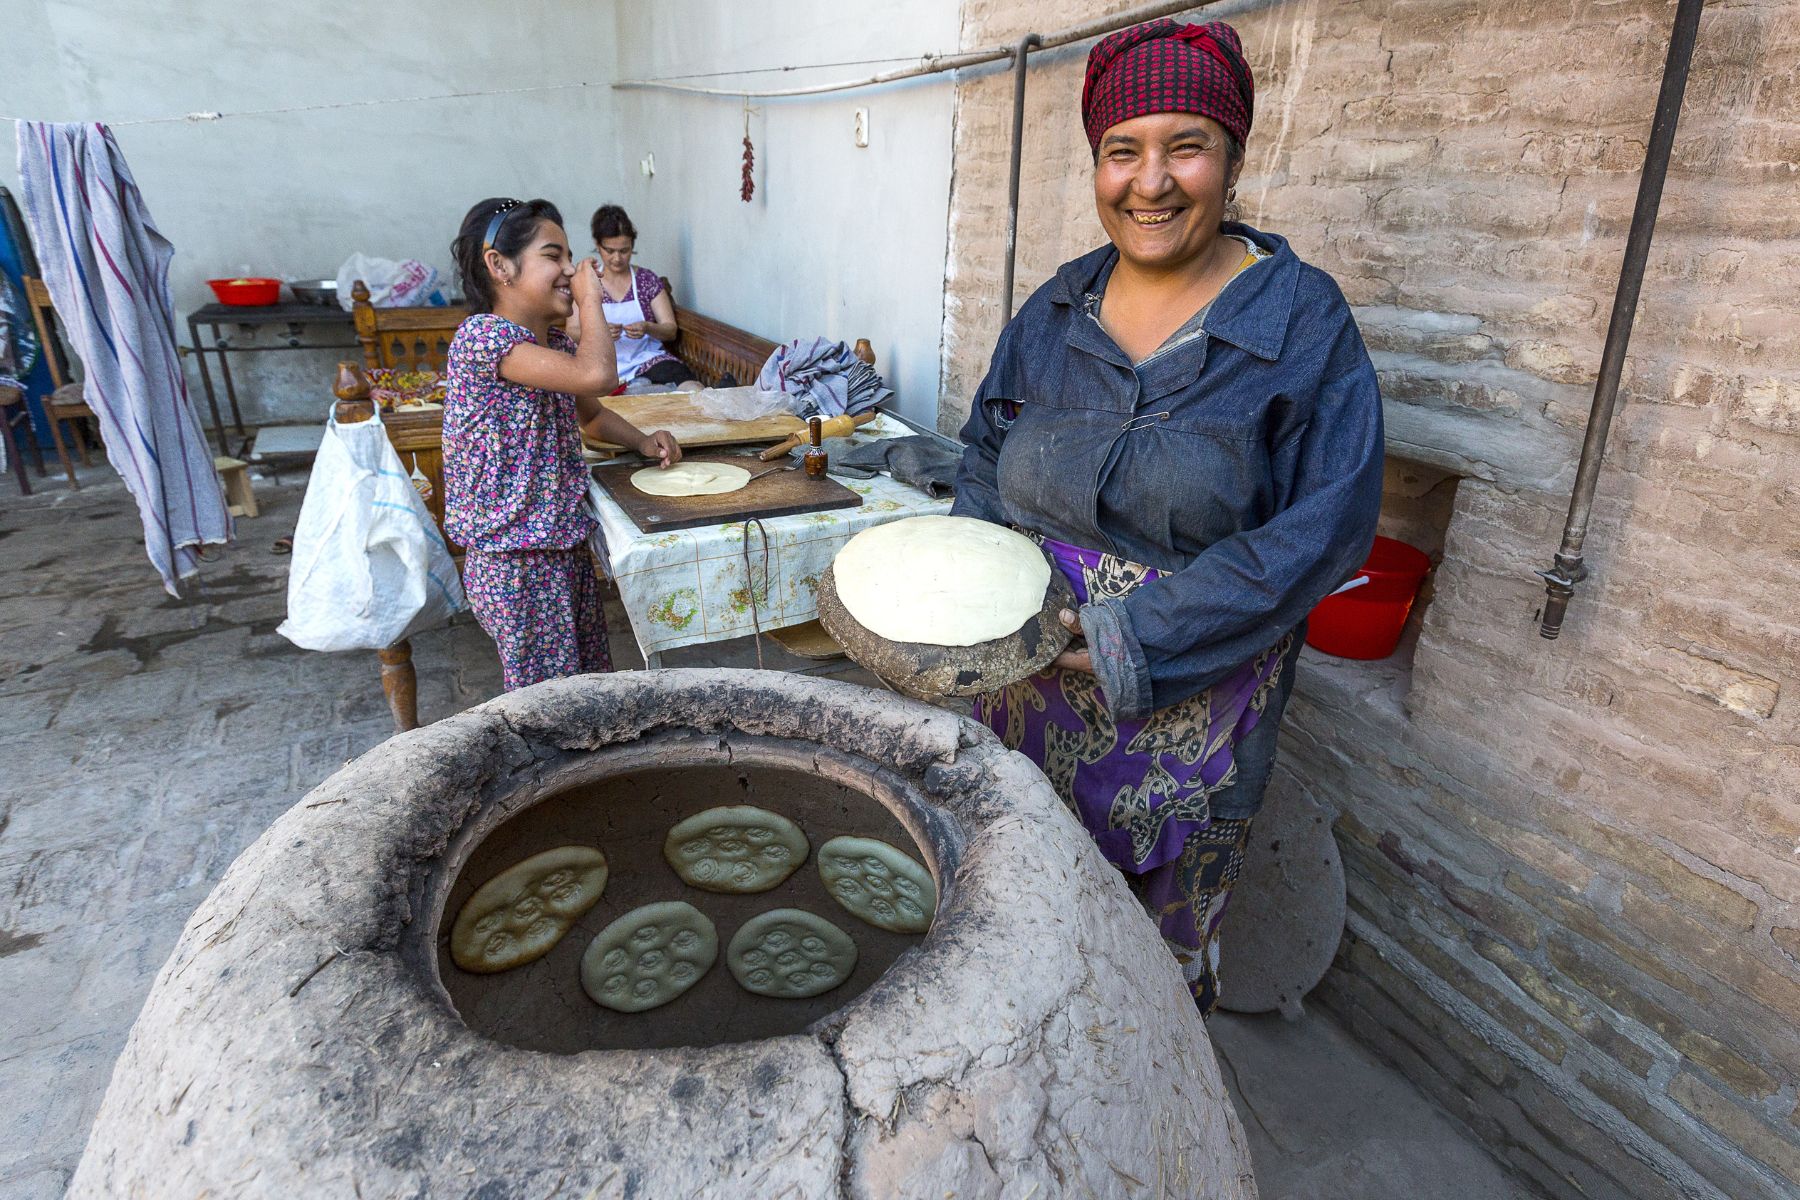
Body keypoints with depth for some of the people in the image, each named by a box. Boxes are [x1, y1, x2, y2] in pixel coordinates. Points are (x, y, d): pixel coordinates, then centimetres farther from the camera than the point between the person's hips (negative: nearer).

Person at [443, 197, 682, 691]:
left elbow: (590, 414, 26)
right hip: (516, 561, -8)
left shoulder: (557, 343, 8)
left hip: (566, 547, 9)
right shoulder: (482, 335, -19)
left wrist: (643, 441, 6)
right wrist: (590, 299, -16)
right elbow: (597, 375, -33)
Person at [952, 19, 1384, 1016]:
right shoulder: (1058, 306, 5)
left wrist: (1141, 636, -21)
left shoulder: (1301, 319, -9)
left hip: (1187, 703, -4)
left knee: (1158, 937, 13)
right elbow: (985, 453, 12)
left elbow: (1326, 523, -15)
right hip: (1032, 682, 4)